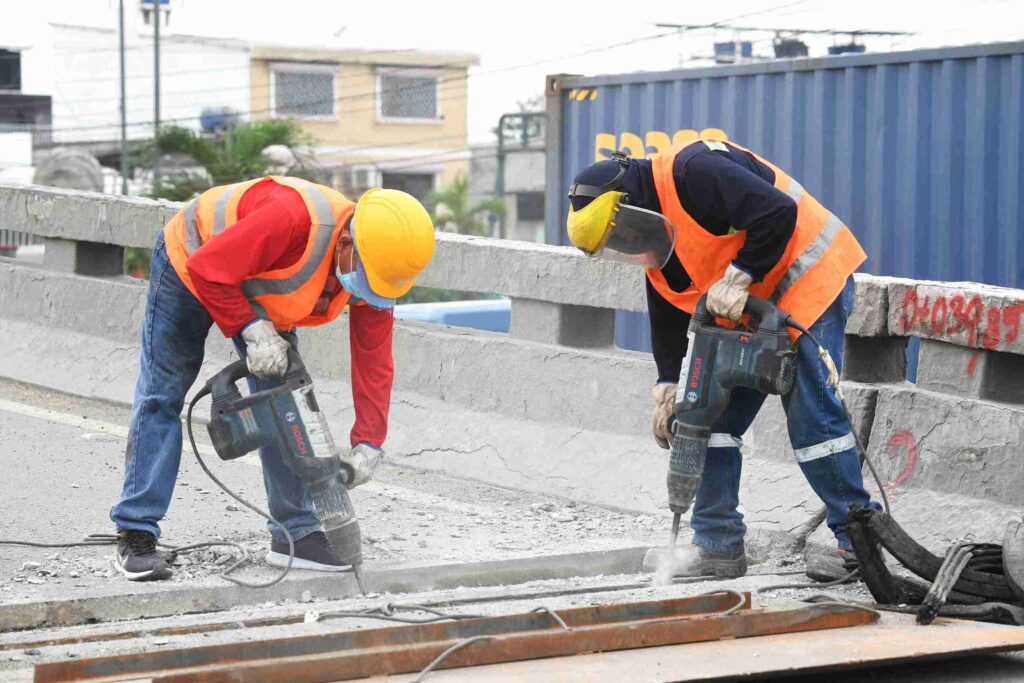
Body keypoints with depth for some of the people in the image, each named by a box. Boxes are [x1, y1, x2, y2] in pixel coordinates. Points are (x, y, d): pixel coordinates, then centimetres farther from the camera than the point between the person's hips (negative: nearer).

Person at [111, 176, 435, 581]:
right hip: (189, 263, -6)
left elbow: (374, 362, -14)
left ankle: (297, 534, 6)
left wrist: (367, 445, -18)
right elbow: (208, 271, -35)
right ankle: (135, 534, -4)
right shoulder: (293, 218, -43)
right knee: (161, 397, -6)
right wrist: (253, 331, -33)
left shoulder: (372, 270, -20)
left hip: (256, 289, 6)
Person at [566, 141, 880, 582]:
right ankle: (718, 543, 9)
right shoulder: (656, 239, 8)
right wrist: (668, 389, 10)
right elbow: (669, 319, 15)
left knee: (812, 416, -11)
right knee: (715, 416, 4)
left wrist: (738, 278, -25)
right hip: (747, 313, 9)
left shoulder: (695, 172, -22)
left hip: (808, 280, -9)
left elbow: (779, 213, -29)